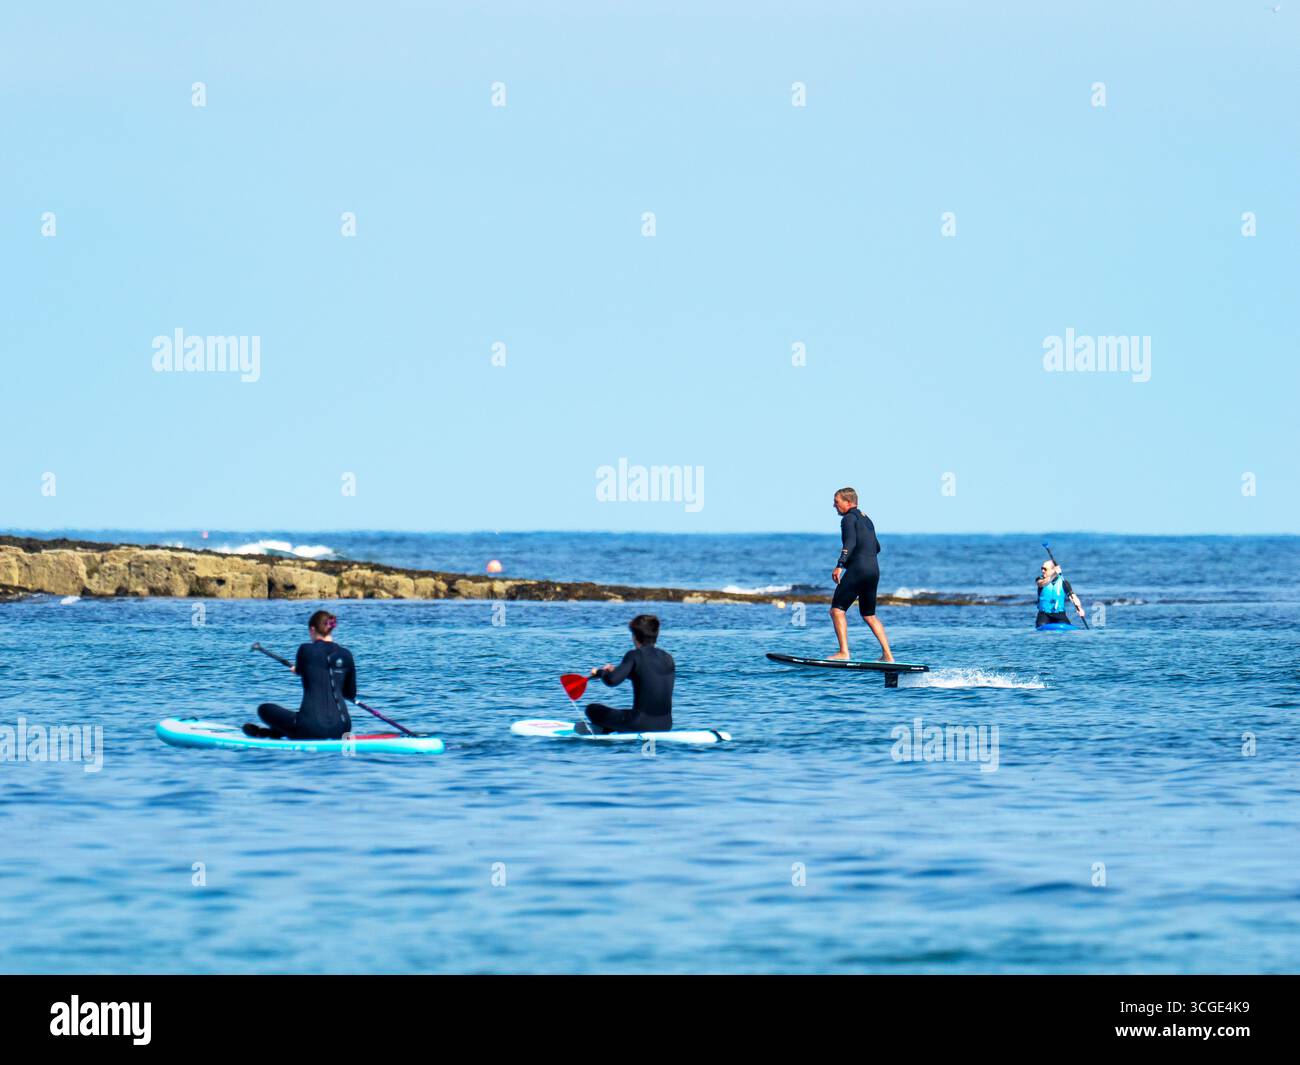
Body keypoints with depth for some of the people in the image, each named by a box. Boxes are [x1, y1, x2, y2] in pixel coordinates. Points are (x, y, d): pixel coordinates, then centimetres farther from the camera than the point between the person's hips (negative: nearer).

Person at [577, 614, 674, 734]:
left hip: (641, 724, -6)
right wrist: (616, 670, 30)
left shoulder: (635, 655, -10)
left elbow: (612, 680, -21)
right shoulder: (668, 658, 9)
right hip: (665, 727, 6)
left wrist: (601, 672, 1)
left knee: (593, 709, 9)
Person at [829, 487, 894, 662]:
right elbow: (876, 547, 32)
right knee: (869, 615, 18)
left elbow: (850, 542, -20)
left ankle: (844, 652, -21)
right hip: (874, 570, 9)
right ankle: (888, 655, 13)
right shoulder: (866, 519, 23)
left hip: (857, 569, -9)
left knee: (837, 610, -8)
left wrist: (840, 565, -31)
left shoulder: (849, 518, -4)